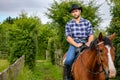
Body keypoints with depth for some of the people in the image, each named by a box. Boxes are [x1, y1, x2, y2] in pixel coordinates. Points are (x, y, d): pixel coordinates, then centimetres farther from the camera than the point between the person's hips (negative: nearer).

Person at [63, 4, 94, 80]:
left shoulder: (87, 22, 9)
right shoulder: (69, 24, 8)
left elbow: (91, 35, 5)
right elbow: (68, 37, 0)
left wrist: (89, 43, -15)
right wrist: (76, 44, -16)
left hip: (85, 45, 1)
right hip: (74, 45, -1)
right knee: (68, 60, -26)